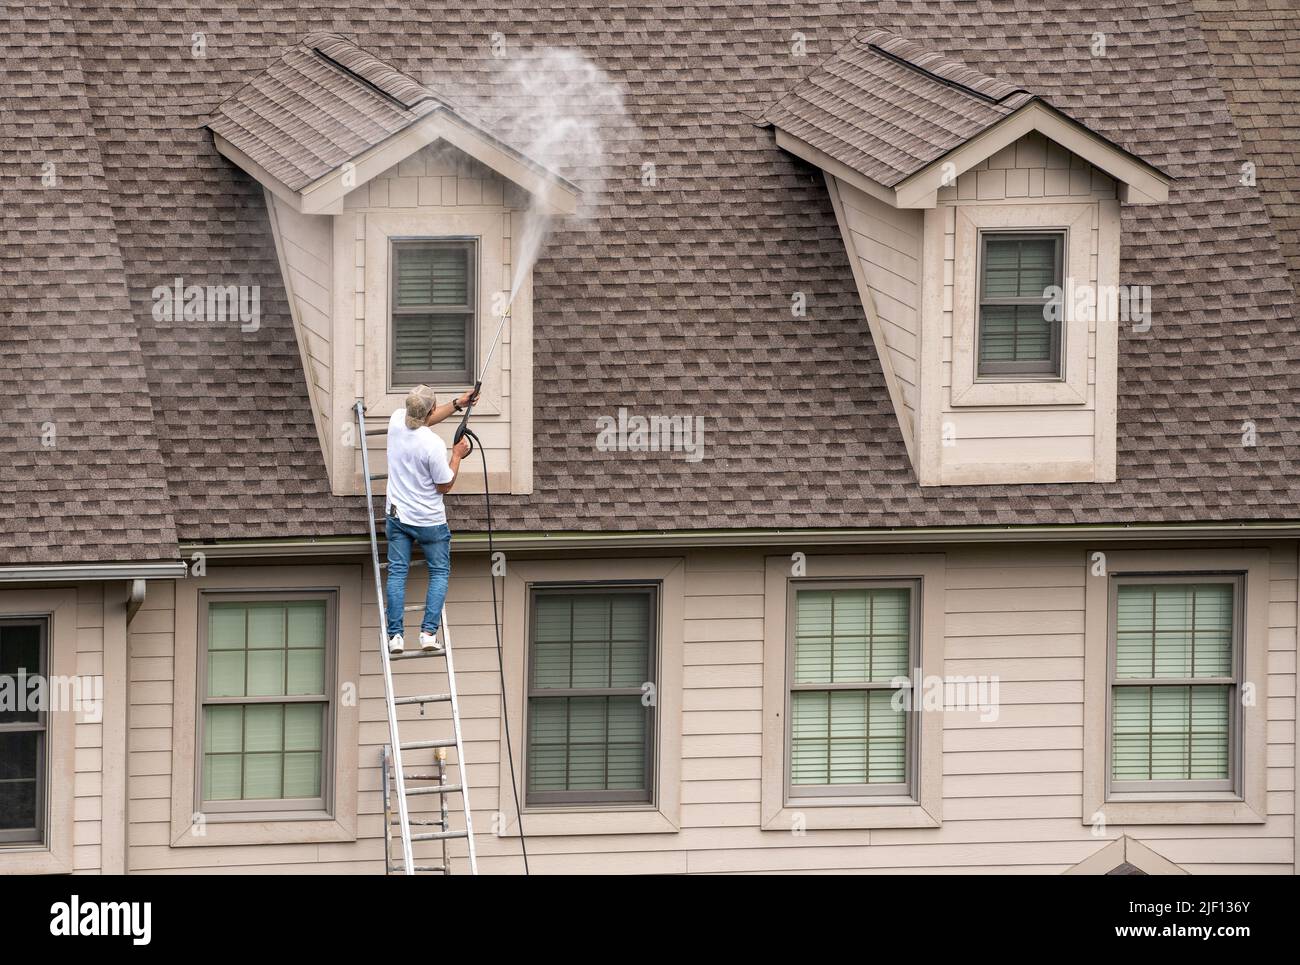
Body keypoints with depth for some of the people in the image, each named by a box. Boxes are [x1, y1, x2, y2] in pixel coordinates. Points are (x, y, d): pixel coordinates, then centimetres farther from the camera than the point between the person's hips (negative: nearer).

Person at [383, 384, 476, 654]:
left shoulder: (397, 420, -9)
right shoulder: (433, 444, -26)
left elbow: (425, 419, 15)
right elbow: (445, 486, -14)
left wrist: (457, 404, 19)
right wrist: (457, 455, -3)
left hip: (396, 515, 5)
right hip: (429, 520, -5)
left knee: (397, 572, 9)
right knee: (439, 573, 11)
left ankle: (395, 635, 2)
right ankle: (428, 632, -1)